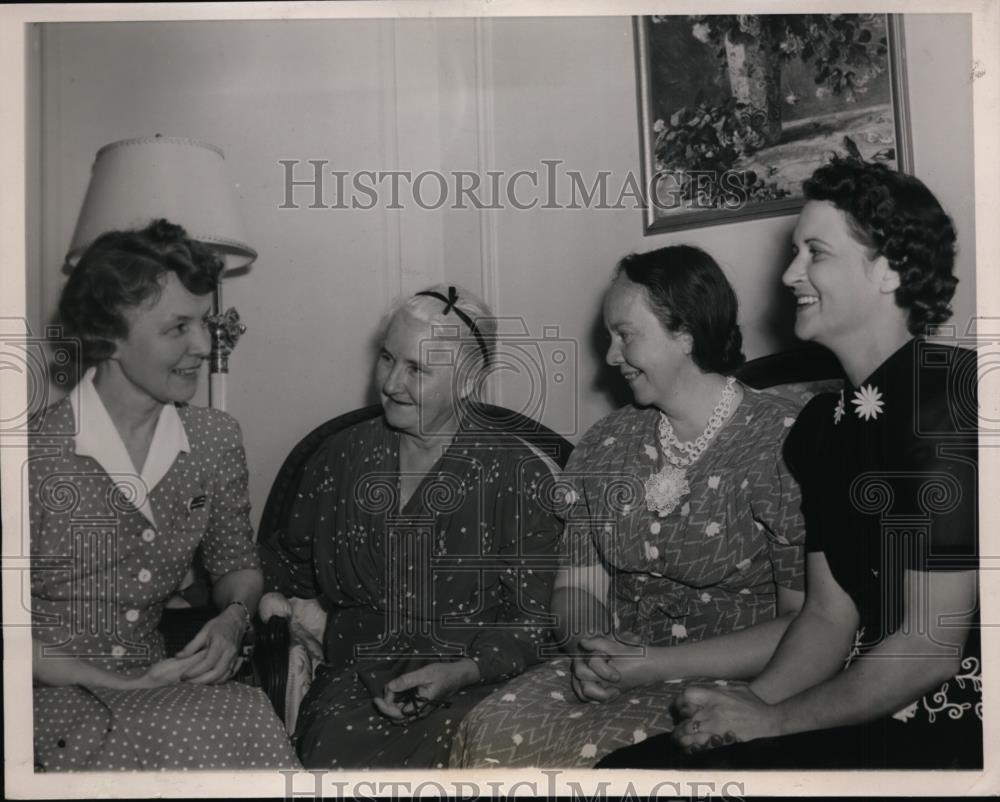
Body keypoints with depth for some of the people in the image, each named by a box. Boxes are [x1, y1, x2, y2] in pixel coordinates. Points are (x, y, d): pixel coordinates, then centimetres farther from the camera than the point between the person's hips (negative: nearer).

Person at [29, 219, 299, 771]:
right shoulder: (40, 455, -15)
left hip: (161, 678, 5)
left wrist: (233, 617, -8)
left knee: (253, 717, -25)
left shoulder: (216, 439, 1)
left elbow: (237, 565, 13)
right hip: (56, 697, -5)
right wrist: (121, 685, -16)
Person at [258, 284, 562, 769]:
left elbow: (533, 619, -2)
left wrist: (462, 672, -16)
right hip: (354, 682, 2)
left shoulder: (518, 475, -2)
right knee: (335, 757, -28)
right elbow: (294, 561, 24)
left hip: (472, 686, -2)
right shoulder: (344, 456, 11)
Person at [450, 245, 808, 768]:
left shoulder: (784, 443, -9)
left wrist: (660, 665, -16)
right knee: (488, 736, -21)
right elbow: (577, 587, 11)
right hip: (613, 671, 5)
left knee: (586, 754, -30)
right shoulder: (606, 444, 10)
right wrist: (589, 650, -11)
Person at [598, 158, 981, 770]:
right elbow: (830, 616, 10)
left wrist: (773, 720, -9)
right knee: (633, 760, -5)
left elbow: (932, 644, -18)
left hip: (955, 729, -6)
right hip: (866, 713, 7)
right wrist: (749, 706, -6)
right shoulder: (822, 423, 9)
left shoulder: (947, 395, -16)